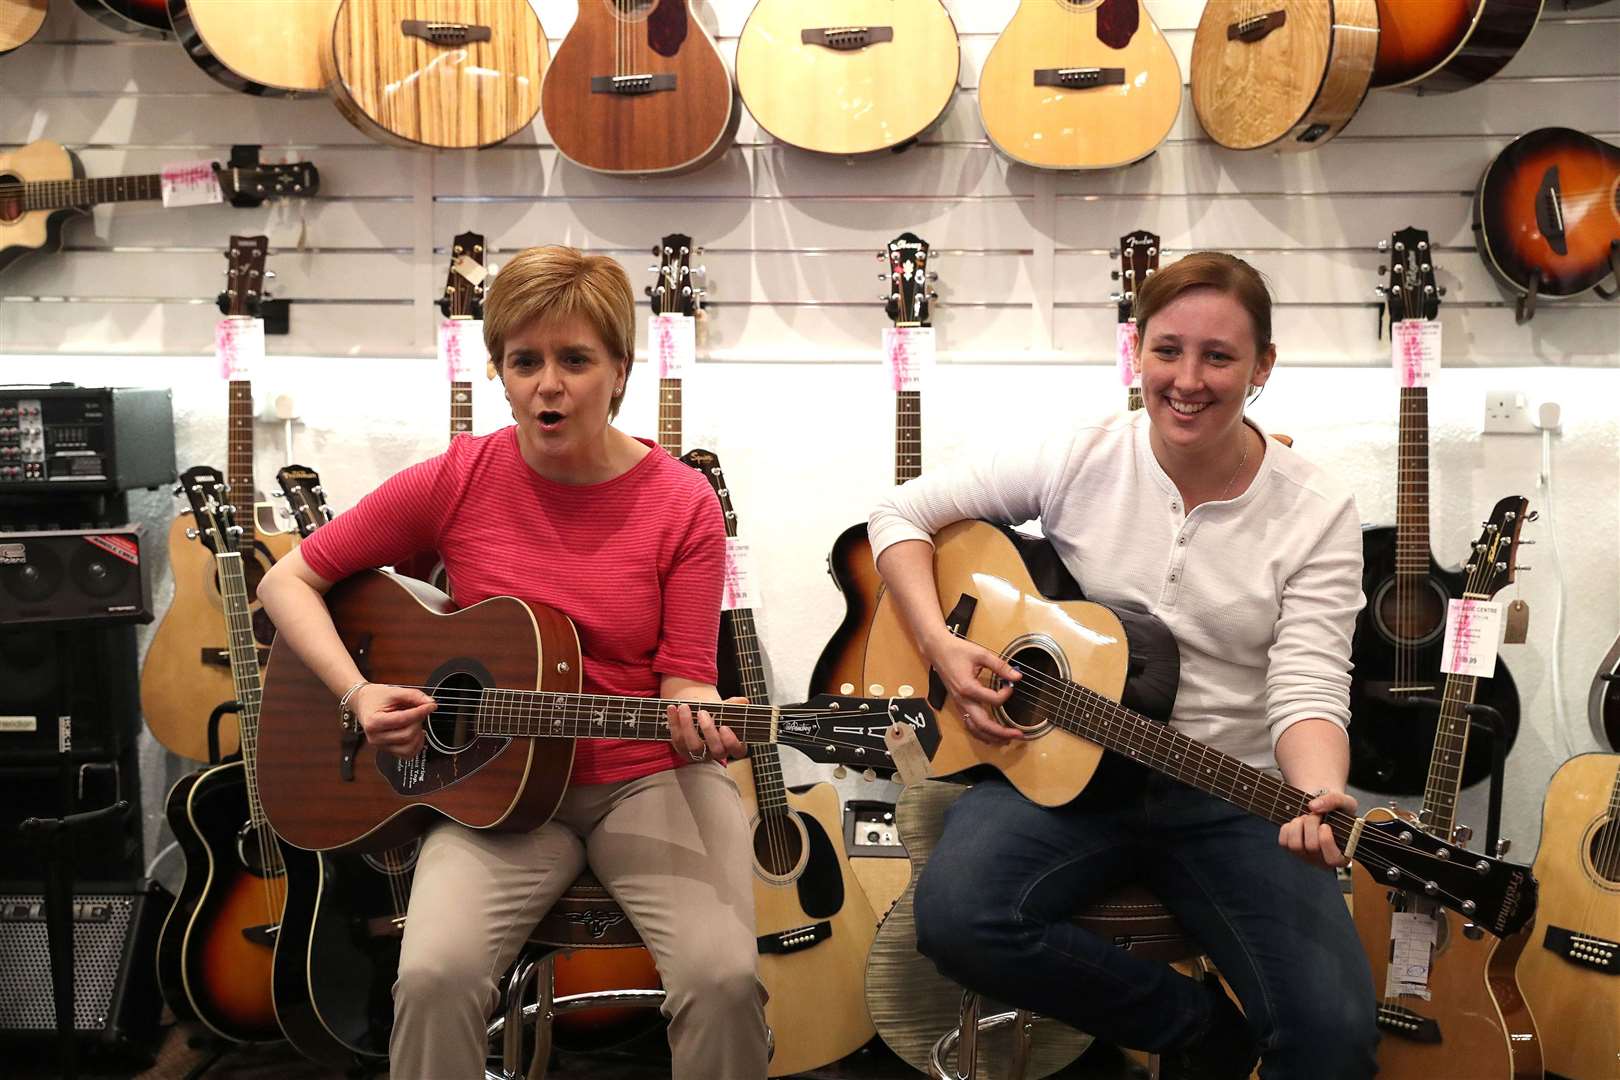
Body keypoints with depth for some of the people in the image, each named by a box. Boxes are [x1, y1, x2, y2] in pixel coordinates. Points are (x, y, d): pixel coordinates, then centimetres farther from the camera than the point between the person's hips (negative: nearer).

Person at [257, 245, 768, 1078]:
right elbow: (289, 581, 4)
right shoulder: (457, 480, -4)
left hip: (648, 779, 0)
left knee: (723, 974, -24)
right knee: (436, 974, -26)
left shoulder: (681, 505, -6)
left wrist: (699, 721, -28)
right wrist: (358, 693, -11)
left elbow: (683, 680, -4)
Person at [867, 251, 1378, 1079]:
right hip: (1059, 764, 2)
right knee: (955, 918, -28)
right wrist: (942, 649, -12)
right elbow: (902, 515, 2)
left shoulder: (1316, 514, -4)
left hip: (1231, 796, -1)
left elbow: (1307, 690, -12)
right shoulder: (1080, 461, -3)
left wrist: (1322, 800, -33)